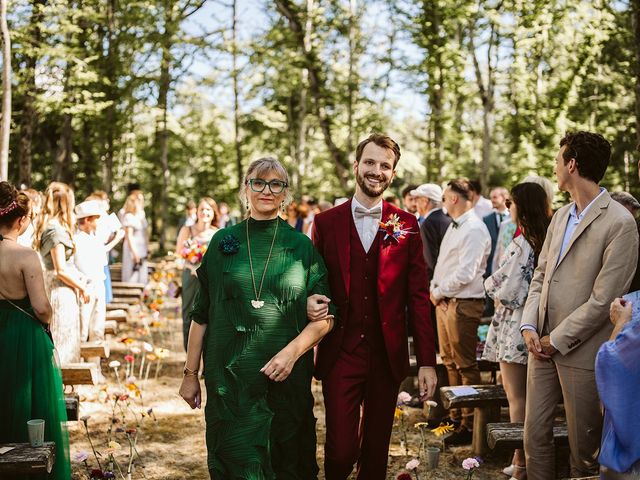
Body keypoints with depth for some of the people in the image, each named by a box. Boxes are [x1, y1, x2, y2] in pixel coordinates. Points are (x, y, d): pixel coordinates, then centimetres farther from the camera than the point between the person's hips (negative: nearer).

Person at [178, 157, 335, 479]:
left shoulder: (301, 245, 3)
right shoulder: (223, 242, 4)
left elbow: (325, 318, 0)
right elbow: (201, 315, 6)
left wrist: (293, 351, -15)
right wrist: (190, 373, 4)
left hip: (287, 378, 0)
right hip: (229, 377, 0)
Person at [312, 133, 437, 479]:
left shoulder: (406, 225, 3)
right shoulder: (326, 223, 2)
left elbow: (418, 295, 3)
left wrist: (427, 361, -1)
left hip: (388, 356, 1)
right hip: (340, 354, -1)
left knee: (376, 449, 11)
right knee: (341, 449, -5)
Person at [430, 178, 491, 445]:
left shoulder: (474, 230, -16)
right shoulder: (454, 226, 15)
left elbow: (465, 273, -22)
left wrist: (438, 292, -11)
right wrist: (434, 289, 1)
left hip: (463, 304, -10)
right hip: (444, 302, 10)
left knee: (465, 365, -4)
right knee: (450, 361, 17)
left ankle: (470, 425, 4)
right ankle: (456, 415, 30)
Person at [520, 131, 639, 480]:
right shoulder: (560, 217, 12)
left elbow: (603, 300, -16)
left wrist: (557, 340, -12)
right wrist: (529, 326, 0)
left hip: (581, 351, -7)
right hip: (543, 345, 7)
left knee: (584, 444, 7)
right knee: (535, 434, 11)